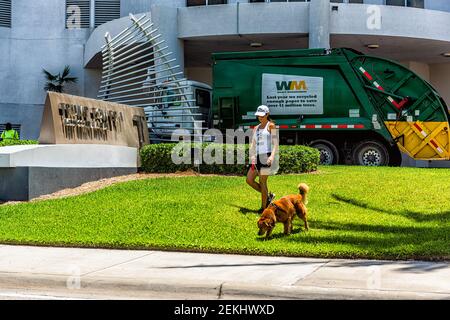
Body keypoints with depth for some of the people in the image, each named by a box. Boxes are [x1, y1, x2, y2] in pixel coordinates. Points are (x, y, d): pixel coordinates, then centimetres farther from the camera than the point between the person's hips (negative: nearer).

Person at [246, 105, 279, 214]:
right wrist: (252, 159, 6)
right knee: (249, 180, 1)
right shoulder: (256, 128, 18)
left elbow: (275, 143, -9)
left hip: (267, 157, -7)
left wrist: (272, 156, -24)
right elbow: (253, 144, 17)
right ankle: (268, 196, 17)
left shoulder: (271, 126, -1)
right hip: (258, 157, 7)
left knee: (262, 182, -6)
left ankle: (264, 207, 6)